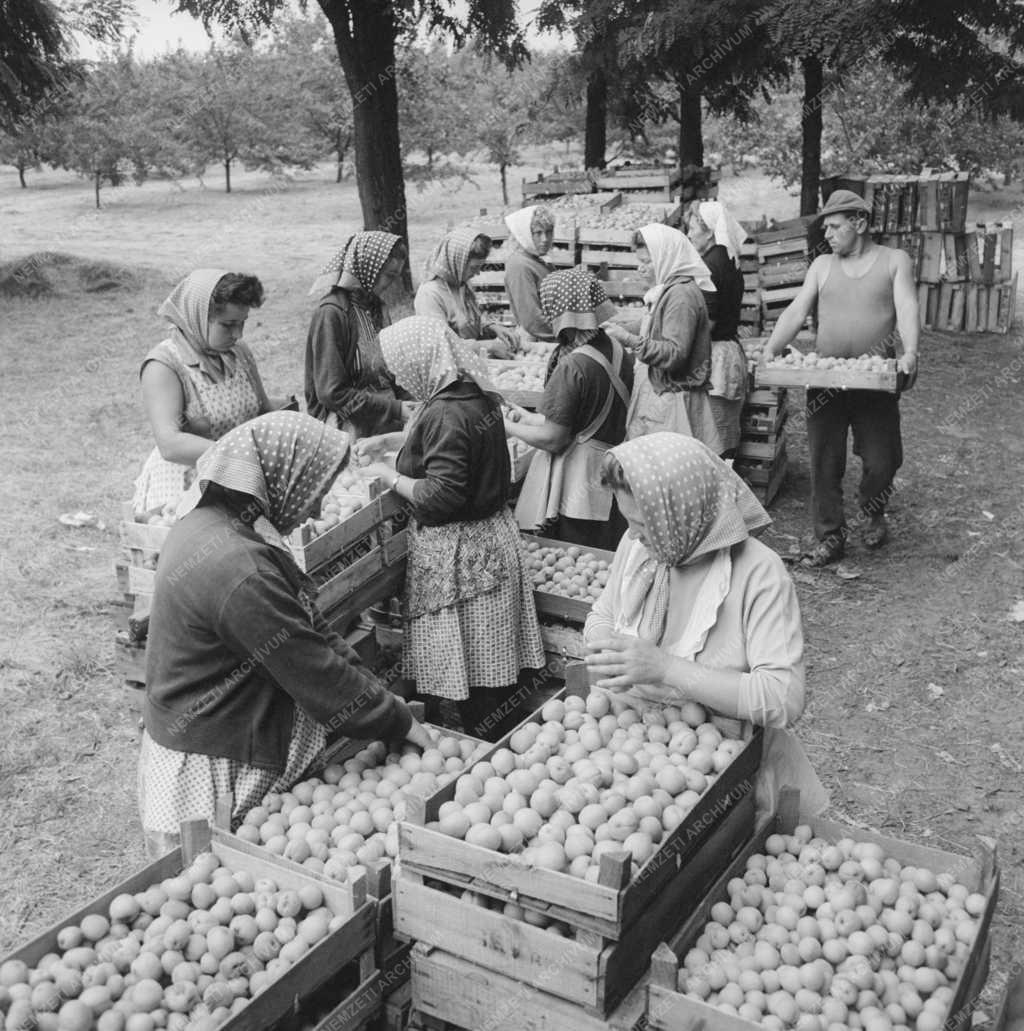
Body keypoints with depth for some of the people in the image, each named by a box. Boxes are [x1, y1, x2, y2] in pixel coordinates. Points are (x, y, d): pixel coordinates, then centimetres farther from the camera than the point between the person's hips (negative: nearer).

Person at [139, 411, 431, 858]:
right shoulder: (238, 569, -29)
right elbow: (317, 673, -22)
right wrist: (402, 723, -9)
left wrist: (381, 696, 7)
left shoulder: (207, 521, 3)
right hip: (213, 770, -9)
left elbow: (308, 629, 8)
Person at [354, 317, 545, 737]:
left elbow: (441, 496, -25)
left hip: (458, 551, -9)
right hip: (492, 533, 10)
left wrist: (390, 477, -11)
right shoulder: (479, 397, 4)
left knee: (463, 666, 5)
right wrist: (388, 441, 20)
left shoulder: (445, 414, -24)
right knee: (494, 658, 18)